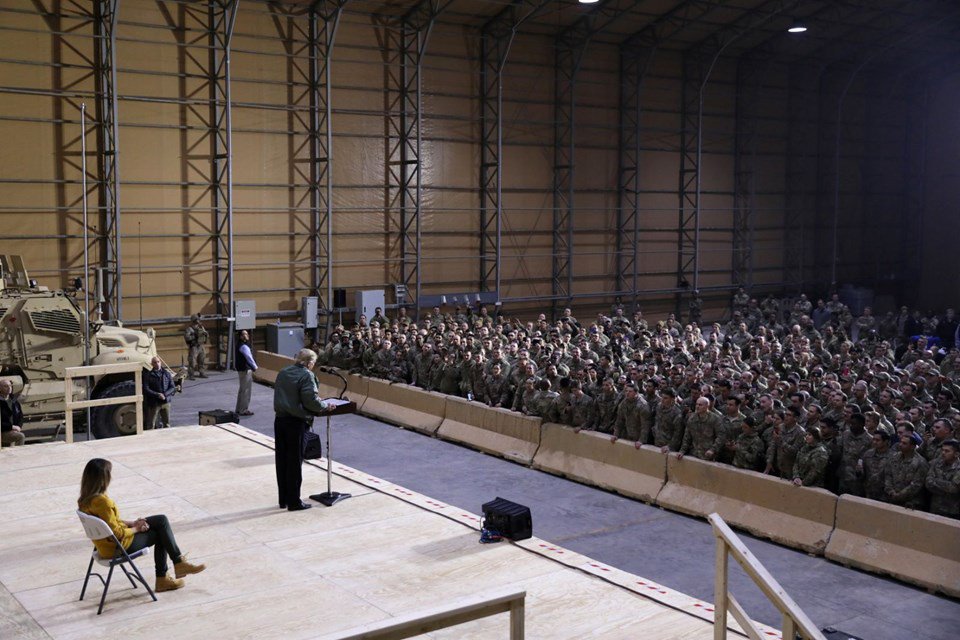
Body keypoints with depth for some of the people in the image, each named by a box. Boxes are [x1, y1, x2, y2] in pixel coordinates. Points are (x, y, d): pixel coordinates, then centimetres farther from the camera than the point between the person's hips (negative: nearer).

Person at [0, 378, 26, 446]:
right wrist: (11, 427, -19)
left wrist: (18, 426, 0)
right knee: (21, 436, -27)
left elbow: (20, 416, 18)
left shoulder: (14, 401, 12)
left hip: (13, 431, 7)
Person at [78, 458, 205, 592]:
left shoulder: (86, 499, 0)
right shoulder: (101, 501, -30)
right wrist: (136, 529, -7)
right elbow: (116, 534, -24)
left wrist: (132, 523, 4)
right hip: (118, 547, -9)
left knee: (161, 520, 11)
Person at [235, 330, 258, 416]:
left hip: (241, 369, 10)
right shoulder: (244, 346, -19)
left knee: (242, 389, 19)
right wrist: (255, 367, -13)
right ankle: (244, 410, 0)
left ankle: (239, 409, 27)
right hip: (245, 370, -10)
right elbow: (249, 358, -22)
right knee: (246, 390, -4)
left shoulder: (240, 345, 13)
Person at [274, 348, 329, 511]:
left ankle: (283, 500, 23)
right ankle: (294, 502, 10)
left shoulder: (283, 372, 9)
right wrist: (325, 406, -3)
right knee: (295, 462, 2)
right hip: (297, 423, -7)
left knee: (282, 460, 13)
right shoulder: (307, 375, -14)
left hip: (280, 420, 7)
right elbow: (311, 400, -21)